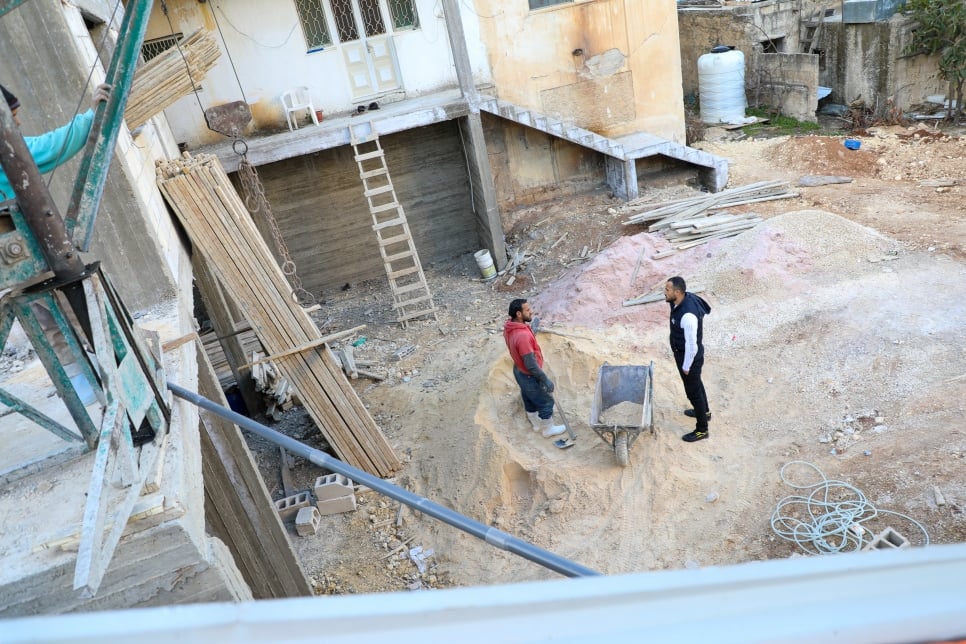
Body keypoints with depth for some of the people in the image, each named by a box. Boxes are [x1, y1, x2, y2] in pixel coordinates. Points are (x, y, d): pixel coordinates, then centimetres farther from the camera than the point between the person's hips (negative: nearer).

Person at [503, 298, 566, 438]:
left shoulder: (510, 327, -10)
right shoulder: (522, 335, -40)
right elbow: (531, 365, -32)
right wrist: (546, 380, -21)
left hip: (519, 371, 9)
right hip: (529, 376, -9)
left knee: (529, 400, 29)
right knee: (546, 402, 15)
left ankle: (537, 424, 51)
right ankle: (548, 430, 38)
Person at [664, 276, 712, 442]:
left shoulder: (688, 315, -38)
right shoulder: (684, 299, -9)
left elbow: (692, 345, -30)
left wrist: (686, 367, -17)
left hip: (689, 357, -9)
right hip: (682, 352, 9)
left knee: (693, 391, 8)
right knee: (696, 383, 30)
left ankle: (702, 430, 27)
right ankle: (704, 411, 54)